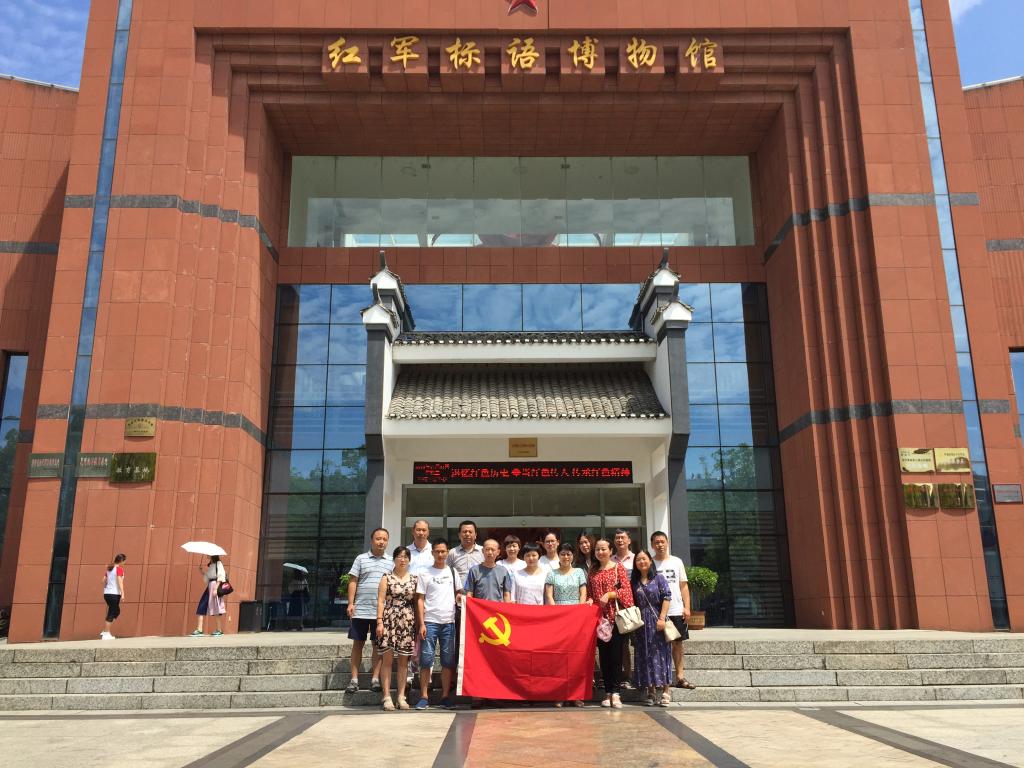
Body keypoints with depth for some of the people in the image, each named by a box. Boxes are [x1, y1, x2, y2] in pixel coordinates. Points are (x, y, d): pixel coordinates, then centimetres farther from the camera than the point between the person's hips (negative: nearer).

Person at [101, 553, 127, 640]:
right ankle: (106, 634, 0)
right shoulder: (119, 569, -10)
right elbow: (119, 581, -18)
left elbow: (104, 580, 15)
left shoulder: (109, 568, 14)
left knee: (117, 611, 19)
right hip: (114, 594, -8)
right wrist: (123, 594, -19)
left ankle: (105, 631, 17)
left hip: (107, 593, 8)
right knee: (111, 614, -2)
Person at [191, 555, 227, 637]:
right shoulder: (210, 565, 20)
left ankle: (219, 630, 0)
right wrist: (202, 572, 7)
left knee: (216, 608, -6)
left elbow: (220, 576, -12)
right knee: (201, 607, -1)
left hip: (215, 586, -8)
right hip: (209, 587, 8)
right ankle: (199, 630, -3)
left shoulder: (218, 563, -3)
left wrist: (216, 588, -21)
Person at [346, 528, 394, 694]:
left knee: (378, 644, 5)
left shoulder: (391, 562, 8)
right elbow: (353, 582, 4)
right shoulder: (361, 558, 5)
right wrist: (351, 603, -5)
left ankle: (375, 679, 11)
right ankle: (354, 679, 11)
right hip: (360, 610, 0)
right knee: (358, 643, 5)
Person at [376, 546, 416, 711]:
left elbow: (416, 602, 12)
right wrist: (380, 622, -10)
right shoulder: (387, 578, 3)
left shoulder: (413, 579, 11)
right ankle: (387, 697, 1)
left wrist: (419, 622, 6)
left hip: (407, 622, 3)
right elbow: (381, 601, -1)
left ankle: (401, 696, 11)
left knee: (403, 660, 5)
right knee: (387, 658, -4)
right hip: (389, 620, -3)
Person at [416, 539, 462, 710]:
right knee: (426, 659, -3)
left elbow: (459, 591, 22)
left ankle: (446, 696, 12)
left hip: (449, 622, 3)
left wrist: (459, 596, -3)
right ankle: (424, 697, 4)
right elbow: (420, 600, 1)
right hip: (430, 621, -3)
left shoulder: (452, 571, 11)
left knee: (448, 661, 4)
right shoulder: (425, 573, 3)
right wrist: (422, 624, -6)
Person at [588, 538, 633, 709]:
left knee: (615, 654, -5)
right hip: (599, 616, 4)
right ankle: (608, 692, 11)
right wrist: (589, 599, -3)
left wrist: (609, 595, -16)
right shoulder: (593, 570, 13)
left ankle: (615, 693, -3)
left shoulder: (618, 567, 2)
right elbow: (589, 592, 17)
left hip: (615, 616, -4)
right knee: (603, 655, 5)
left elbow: (626, 589, -6)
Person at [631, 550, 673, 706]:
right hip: (642, 624, 3)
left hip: (657, 622, -3)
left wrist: (662, 618, -14)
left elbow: (666, 598, -6)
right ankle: (651, 692, 9)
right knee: (645, 656, 3)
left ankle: (665, 692, 0)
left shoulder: (658, 578, 1)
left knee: (661, 653, -4)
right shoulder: (634, 582, 11)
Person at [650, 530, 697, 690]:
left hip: (676, 611, 2)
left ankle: (680, 677, 13)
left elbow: (683, 586, 8)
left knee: (677, 643, 6)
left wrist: (686, 607, -1)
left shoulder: (676, 562, 8)